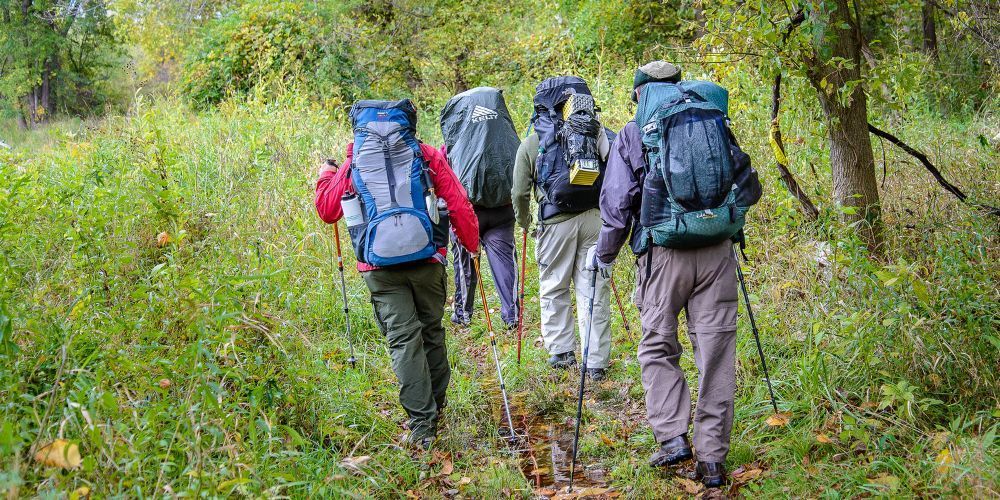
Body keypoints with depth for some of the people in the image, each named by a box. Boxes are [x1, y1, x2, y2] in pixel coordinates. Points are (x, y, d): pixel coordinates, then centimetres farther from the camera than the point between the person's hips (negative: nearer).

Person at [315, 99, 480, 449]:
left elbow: (327, 210, 16)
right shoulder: (426, 156, 5)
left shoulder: (354, 164, 7)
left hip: (380, 267, -1)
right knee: (432, 331, 17)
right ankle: (436, 405, 32)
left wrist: (325, 177, 36)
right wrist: (471, 243, 18)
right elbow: (458, 205, 2)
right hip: (427, 260, 1)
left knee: (403, 339, 0)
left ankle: (421, 425, -4)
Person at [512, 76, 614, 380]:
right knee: (594, 291, 5)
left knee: (553, 289, 15)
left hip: (557, 221, -2)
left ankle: (561, 351, 15)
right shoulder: (595, 132, 9)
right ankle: (596, 363, 7)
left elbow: (520, 193, 7)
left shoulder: (531, 143, 5)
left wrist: (524, 223, 23)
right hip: (596, 217, 2)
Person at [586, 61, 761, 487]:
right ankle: (712, 457, 7)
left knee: (658, 348, 12)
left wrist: (604, 253, 13)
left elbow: (617, 202, -1)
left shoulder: (634, 134, 4)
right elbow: (749, 188, 16)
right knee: (715, 350, 5)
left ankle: (672, 436, 0)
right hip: (718, 252, 3)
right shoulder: (716, 122, 12)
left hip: (664, 254, -2)